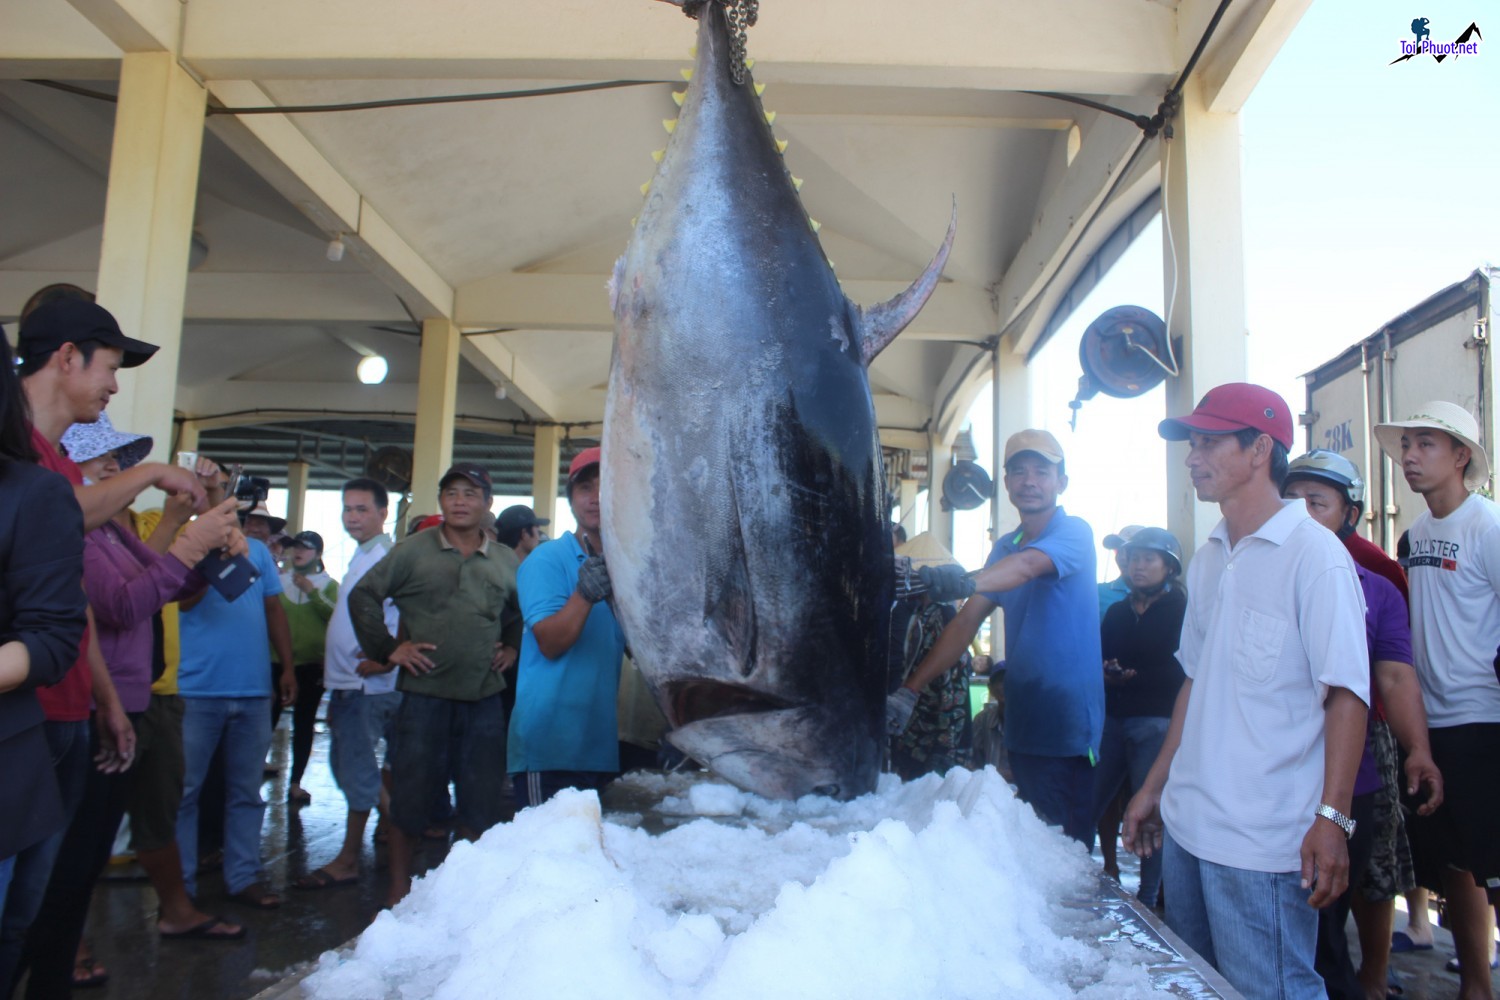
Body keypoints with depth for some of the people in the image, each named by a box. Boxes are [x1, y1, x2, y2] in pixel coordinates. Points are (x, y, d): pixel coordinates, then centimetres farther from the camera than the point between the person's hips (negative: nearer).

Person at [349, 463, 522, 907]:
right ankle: (399, 888, 24)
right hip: (424, 694, -2)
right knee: (411, 794, 6)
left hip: (484, 699, 3)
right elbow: (364, 595, 2)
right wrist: (387, 649, -3)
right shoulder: (414, 550, 0)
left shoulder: (506, 561, 9)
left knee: (481, 802, 8)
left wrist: (513, 648, 11)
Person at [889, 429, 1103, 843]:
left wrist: (966, 582, -51)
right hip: (1021, 724, 6)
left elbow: (1028, 566, -30)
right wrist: (910, 690, -4)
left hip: (1069, 729, -6)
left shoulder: (1074, 533, -8)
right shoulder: (1005, 547, 12)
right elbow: (968, 620, 6)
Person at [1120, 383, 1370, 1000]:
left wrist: (1331, 818, -20)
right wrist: (1155, 786, 16)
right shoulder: (1208, 560, 11)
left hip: (1263, 843, -7)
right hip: (1185, 825, 7)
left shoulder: (1314, 554, -10)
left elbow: (1346, 692, -14)